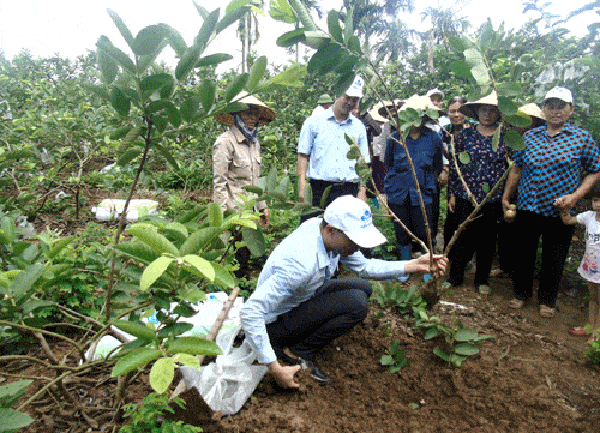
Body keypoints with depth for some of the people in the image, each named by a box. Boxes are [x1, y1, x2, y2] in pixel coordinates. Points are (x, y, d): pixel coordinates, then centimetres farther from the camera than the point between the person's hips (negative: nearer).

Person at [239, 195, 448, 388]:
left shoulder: (326, 231, -12)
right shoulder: (302, 264, -37)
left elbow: (363, 266, 4)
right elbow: (249, 312, -36)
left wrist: (414, 265, -4)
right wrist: (275, 368, -33)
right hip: (277, 322, -8)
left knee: (364, 287, 7)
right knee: (357, 303, -23)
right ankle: (296, 352, -9)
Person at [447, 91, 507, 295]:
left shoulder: (505, 138, 2)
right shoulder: (465, 135, 3)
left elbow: (511, 168, 6)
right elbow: (455, 165, 5)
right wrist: (453, 194, 3)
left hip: (493, 199, 1)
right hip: (465, 197, 0)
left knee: (487, 240, 10)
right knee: (463, 238, 5)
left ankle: (482, 280, 28)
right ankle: (455, 277, 23)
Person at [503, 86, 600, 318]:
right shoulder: (529, 137, 4)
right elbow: (516, 168, 11)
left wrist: (575, 196, -13)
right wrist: (506, 197, 8)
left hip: (559, 212, -2)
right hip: (526, 208, 2)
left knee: (554, 259, 12)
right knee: (523, 254, 12)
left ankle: (547, 300, 32)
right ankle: (522, 293, 34)